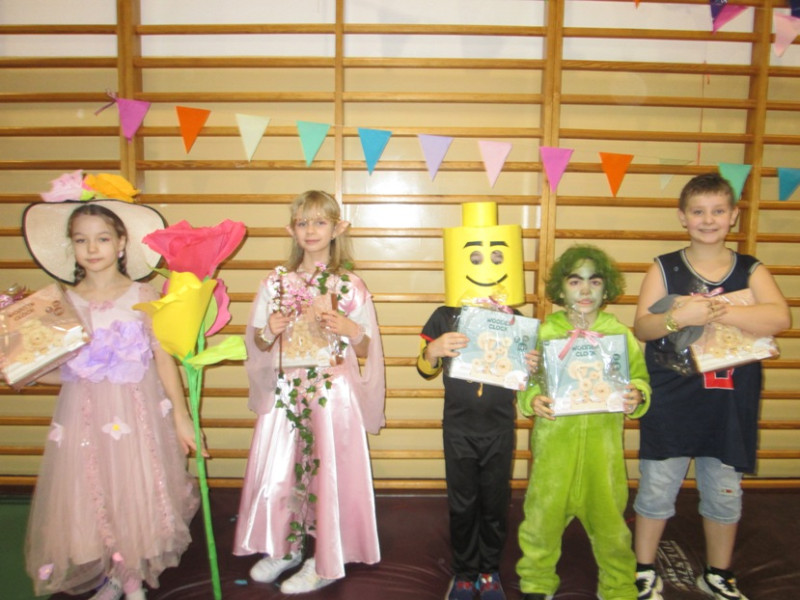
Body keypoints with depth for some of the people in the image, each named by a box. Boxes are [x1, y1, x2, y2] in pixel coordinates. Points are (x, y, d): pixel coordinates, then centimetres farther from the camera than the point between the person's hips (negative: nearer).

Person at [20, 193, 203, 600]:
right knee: (90, 498, 9)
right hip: (84, 413, 2)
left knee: (136, 494, 6)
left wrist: (181, 415, -3)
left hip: (138, 412, -2)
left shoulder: (142, 297, -4)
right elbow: (58, 368, 5)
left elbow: (164, 357, -3)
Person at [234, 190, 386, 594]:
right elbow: (259, 344, 11)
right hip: (286, 391, 3)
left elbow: (365, 351, 2)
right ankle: (285, 548, 32)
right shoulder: (276, 283, 5)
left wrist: (349, 330, -17)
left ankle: (325, 561, 21)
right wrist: (271, 330, -10)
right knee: (279, 470, 9)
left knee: (327, 472, 3)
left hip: (333, 393, -3)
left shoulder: (350, 286, -1)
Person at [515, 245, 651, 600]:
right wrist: (532, 401, -16)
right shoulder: (544, 332, -1)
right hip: (554, 439, -1)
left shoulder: (620, 333, 3)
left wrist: (636, 397, -12)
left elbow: (640, 378, 8)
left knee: (609, 514, 11)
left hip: (603, 440, 1)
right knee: (544, 511, 7)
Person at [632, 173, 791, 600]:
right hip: (671, 402, -1)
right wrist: (677, 317, -29)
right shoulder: (664, 268, -1)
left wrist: (715, 312, -28)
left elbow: (780, 318, -17)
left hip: (729, 405, 2)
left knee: (724, 492, 15)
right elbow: (642, 327, -9)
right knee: (657, 488, 8)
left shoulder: (750, 271, 1)